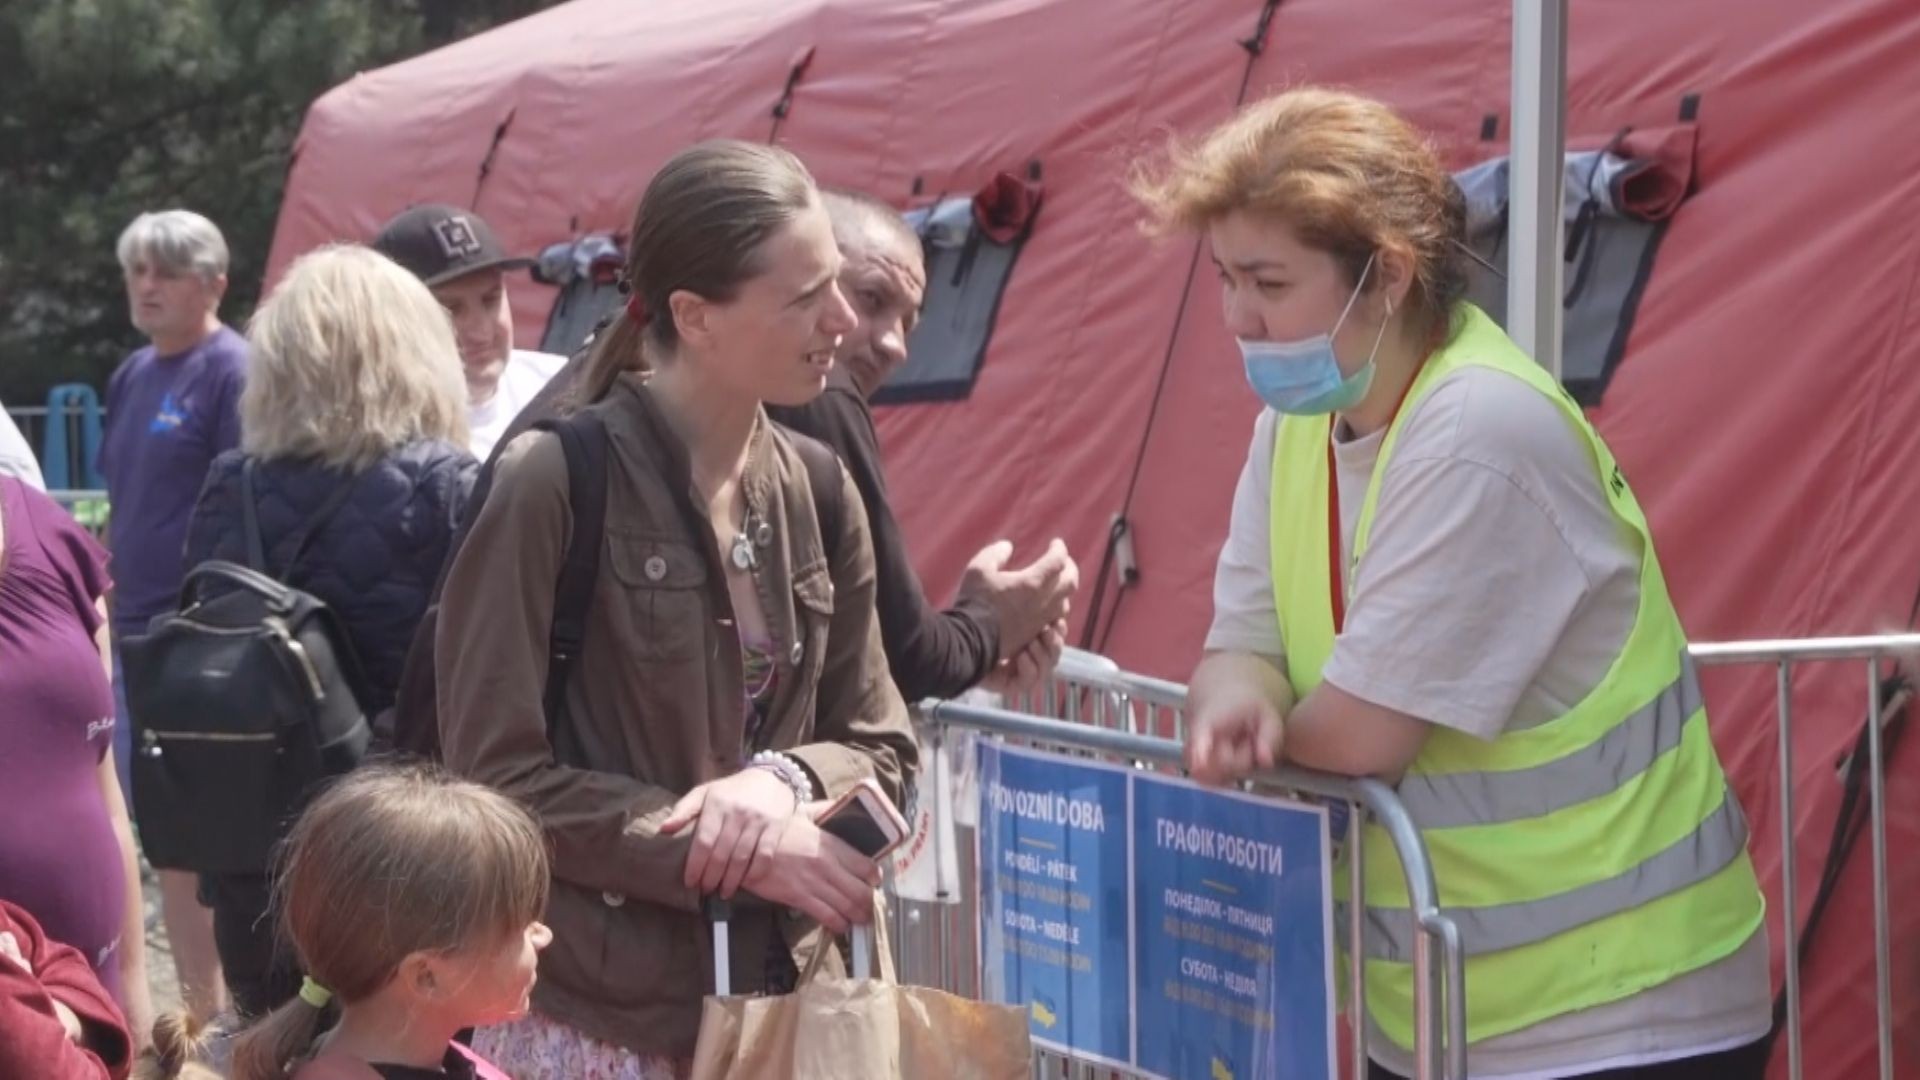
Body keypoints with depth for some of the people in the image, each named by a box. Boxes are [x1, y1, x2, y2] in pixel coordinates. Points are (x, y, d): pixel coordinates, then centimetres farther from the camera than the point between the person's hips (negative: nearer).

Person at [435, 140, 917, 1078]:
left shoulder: (817, 492, 4)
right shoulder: (555, 485, -13)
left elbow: (881, 749, 9)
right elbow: (497, 779, -13)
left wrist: (782, 781, -12)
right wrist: (750, 855, -16)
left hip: (781, 1004, 5)